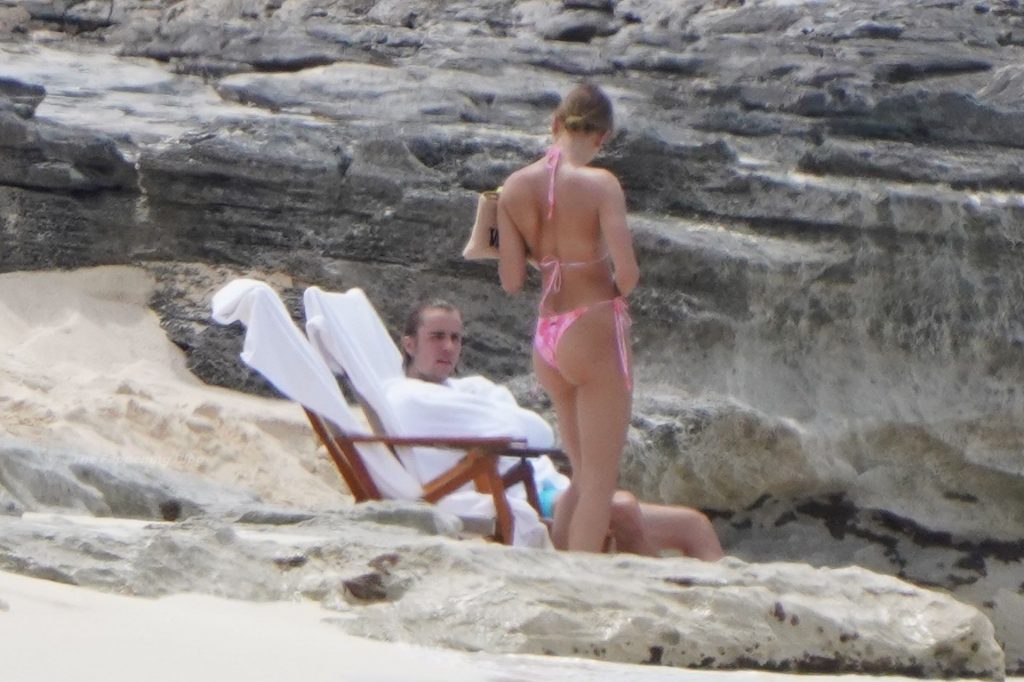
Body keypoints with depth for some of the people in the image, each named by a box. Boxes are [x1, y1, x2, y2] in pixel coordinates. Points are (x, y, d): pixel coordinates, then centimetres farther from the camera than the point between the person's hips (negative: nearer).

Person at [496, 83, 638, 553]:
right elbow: (627, 272, -20)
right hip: (596, 329, -6)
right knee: (600, 480, 0)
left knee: (583, 475, 19)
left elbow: (511, 281, 2)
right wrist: (617, 291, 1)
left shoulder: (514, 188, 2)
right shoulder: (599, 183, -13)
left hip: (545, 337, 6)